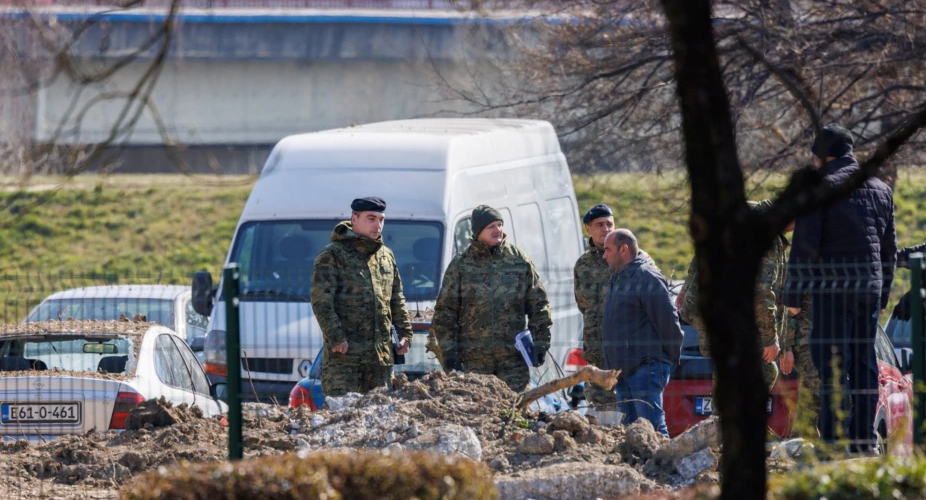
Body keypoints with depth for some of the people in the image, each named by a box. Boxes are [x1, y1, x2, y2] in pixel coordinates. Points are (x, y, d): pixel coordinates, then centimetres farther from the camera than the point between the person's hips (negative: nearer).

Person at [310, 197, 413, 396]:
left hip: (380, 356, 6)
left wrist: (405, 333, 13)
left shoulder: (386, 256, 18)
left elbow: (397, 300, 24)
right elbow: (321, 301, -10)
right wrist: (335, 337, -18)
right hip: (344, 354, -6)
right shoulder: (332, 256, -3)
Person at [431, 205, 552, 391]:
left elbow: (539, 306, 10)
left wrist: (540, 343, 4)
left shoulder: (519, 261, 7)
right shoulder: (461, 265, 3)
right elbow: (445, 311, 4)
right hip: (473, 359, -1)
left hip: (512, 358, 1)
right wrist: (448, 351, -2)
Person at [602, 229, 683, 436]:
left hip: (646, 367, -10)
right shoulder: (617, 279, 20)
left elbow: (667, 319, -15)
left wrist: (672, 357, -10)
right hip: (624, 369, 10)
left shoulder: (646, 277, -11)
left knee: (651, 427, -15)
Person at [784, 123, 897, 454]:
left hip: (832, 289, -6)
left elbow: (804, 244, -10)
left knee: (832, 365, -6)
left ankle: (834, 440, -10)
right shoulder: (881, 189, 15)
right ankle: (865, 440, 10)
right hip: (870, 288, 6)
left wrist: (793, 294, -6)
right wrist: (883, 296, 26)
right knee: (864, 363, 10)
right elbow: (890, 248, 20)